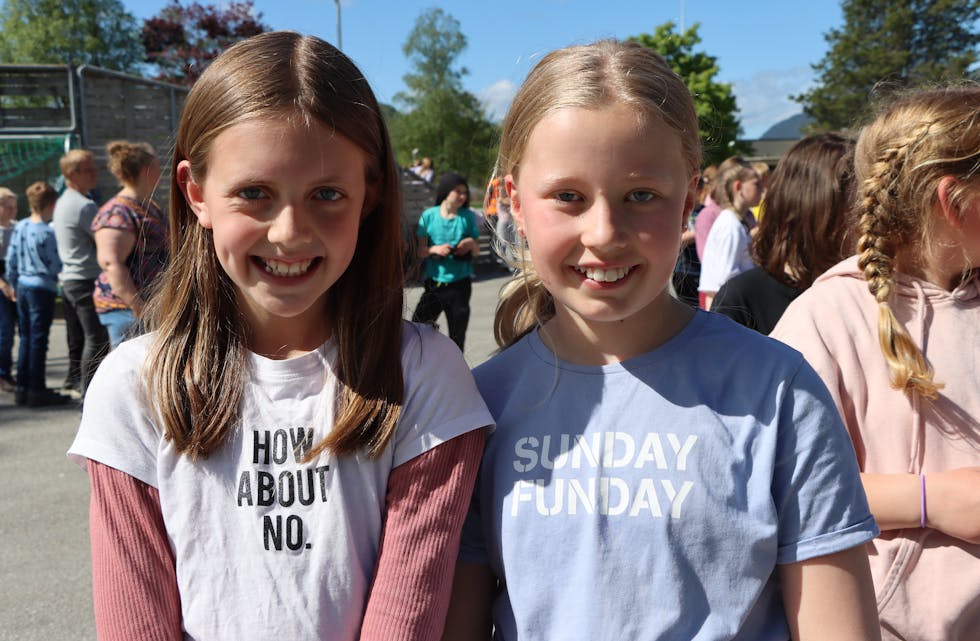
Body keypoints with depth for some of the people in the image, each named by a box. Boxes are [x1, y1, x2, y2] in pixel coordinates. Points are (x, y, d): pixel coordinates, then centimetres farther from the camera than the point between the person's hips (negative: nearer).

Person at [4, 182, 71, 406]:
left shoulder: (19, 227, 5)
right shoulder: (48, 232, -15)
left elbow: (11, 259, 10)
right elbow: (55, 266, -11)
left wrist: (13, 284, 20)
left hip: (22, 286, 7)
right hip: (42, 288, -7)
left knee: (26, 337, 14)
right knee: (39, 340, -2)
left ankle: (22, 388, 18)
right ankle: (37, 390, 3)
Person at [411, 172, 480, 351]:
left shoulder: (468, 217, -1)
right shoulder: (429, 215, -3)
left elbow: (476, 252, 6)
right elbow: (419, 250, 1)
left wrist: (471, 243, -16)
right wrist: (435, 249, -19)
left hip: (459, 284, 0)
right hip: (434, 282, 0)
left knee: (457, 336, 9)